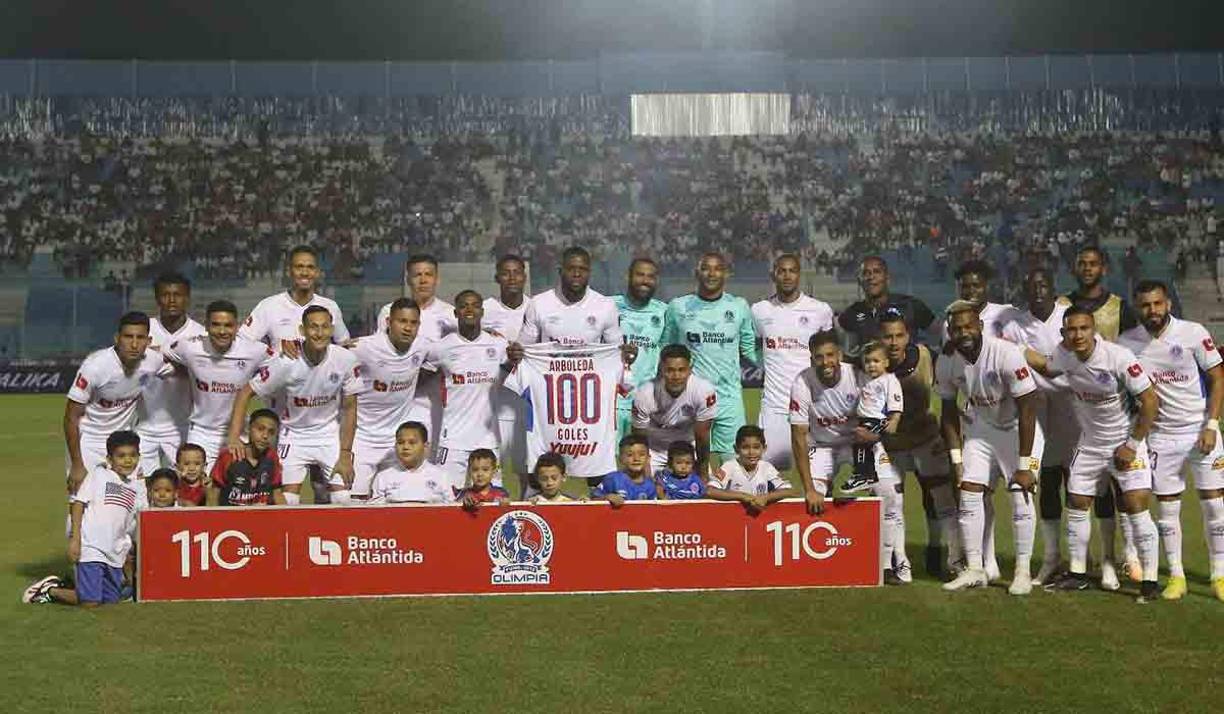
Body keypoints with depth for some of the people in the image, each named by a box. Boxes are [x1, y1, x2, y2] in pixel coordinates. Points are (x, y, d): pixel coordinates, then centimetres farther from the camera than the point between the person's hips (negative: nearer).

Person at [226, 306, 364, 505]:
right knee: (288, 501, -9)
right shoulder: (286, 363, -21)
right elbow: (246, 393, -11)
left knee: (343, 500, -5)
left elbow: (349, 409, -6)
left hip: (331, 434, 1)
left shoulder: (346, 360, -17)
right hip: (294, 434, -1)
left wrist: (345, 454, -8)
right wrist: (234, 437, -20)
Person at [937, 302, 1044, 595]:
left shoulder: (1007, 354, -29)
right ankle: (974, 570, 8)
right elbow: (949, 412, 2)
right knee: (969, 495, -1)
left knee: (1021, 497, -9)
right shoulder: (946, 365, -13)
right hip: (980, 429, 5)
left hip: (1018, 429, -4)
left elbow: (1027, 410, -24)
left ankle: (1023, 571, 4)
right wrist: (957, 459, -2)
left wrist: (1024, 465, -23)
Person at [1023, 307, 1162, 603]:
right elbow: (1048, 369, 18)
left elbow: (1150, 401, -18)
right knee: (1076, 507, 9)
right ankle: (1077, 573, 23)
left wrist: (1132, 445, -14)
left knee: (1136, 508, -12)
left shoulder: (1119, 357, -24)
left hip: (1125, 442, -6)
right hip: (1089, 444, 6)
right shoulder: (1064, 354, -8)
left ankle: (1149, 580, -2)